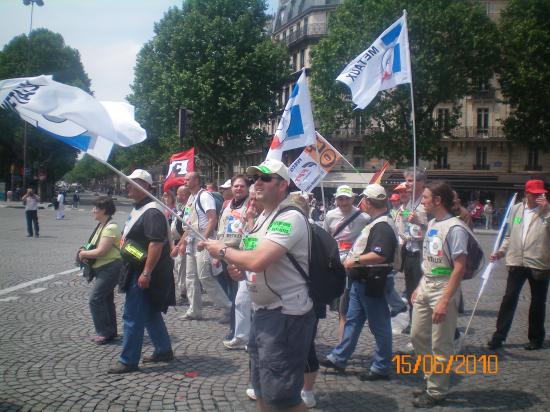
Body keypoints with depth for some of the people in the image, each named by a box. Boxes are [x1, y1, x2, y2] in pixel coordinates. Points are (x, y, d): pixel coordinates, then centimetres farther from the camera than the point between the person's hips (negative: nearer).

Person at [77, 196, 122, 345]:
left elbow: (101, 251, -24)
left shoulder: (110, 228, -20)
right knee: (106, 299, 15)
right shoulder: (101, 226, 12)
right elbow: (95, 246, 17)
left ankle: (105, 332, -2)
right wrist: (85, 252, -3)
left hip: (110, 268, -10)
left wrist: (83, 253, -10)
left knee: (95, 299, -10)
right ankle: (110, 331, 25)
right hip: (103, 269, 10)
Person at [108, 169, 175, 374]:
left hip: (144, 273, -10)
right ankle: (163, 351, 29)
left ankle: (128, 361, 6)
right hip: (136, 270, 10)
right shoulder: (137, 209, 14)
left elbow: (157, 243, -27)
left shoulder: (152, 212, -20)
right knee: (150, 313, 18)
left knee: (133, 317, -3)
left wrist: (146, 273, -29)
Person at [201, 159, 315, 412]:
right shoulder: (262, 217, 13)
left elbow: (257, 260, -31)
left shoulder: (290, 218, -19)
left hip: (286, 315, -10)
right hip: (262, 312, 10)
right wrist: (242, 272, 3)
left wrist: (223, 251, -13)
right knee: (262, 390, 19)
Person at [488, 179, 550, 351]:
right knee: (509, 299, 2)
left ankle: (536, 338, 24)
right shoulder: (516, 209, 9)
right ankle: (499, 336, 8)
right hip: (517, 261, 3)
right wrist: (501, 251, 7)